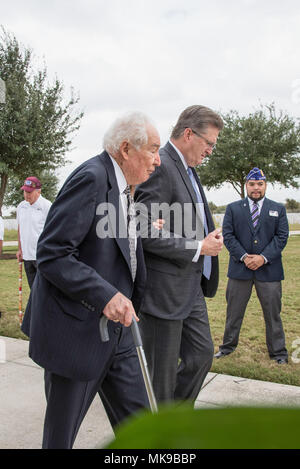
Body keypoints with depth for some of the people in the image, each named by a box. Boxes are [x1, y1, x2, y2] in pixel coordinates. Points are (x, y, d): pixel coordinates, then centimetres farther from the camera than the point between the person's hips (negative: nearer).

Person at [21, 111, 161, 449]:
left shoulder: (122, 187, 11)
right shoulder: (90, 177, -18)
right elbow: (51, 254, -23)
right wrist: (105, 295, -29)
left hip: (117, 329, 9)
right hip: (77, 331, -8)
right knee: (61, 433, 14)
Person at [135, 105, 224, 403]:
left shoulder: (187, 169, 15)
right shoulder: (159, 167, -17)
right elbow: (145, 233, -24)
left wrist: (210, 237, 3)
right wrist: (198, 247, -17)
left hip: (191, 287, 10)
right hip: (163, 290, -10)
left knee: (201, 354, 19)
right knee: (161, 373, 7)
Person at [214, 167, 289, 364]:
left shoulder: (278, 209, 8)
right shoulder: (233, 208, 7)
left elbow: (282, 236, 0)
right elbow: (228, 235, 0)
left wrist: (264, 257, -12)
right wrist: (243, 256, -12)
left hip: (269, 269, 0)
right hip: (240, 268, 0)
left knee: (273, 312, 7)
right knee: (234, 311, 10)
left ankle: (278, 352, 21)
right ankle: (228, 346, 26)